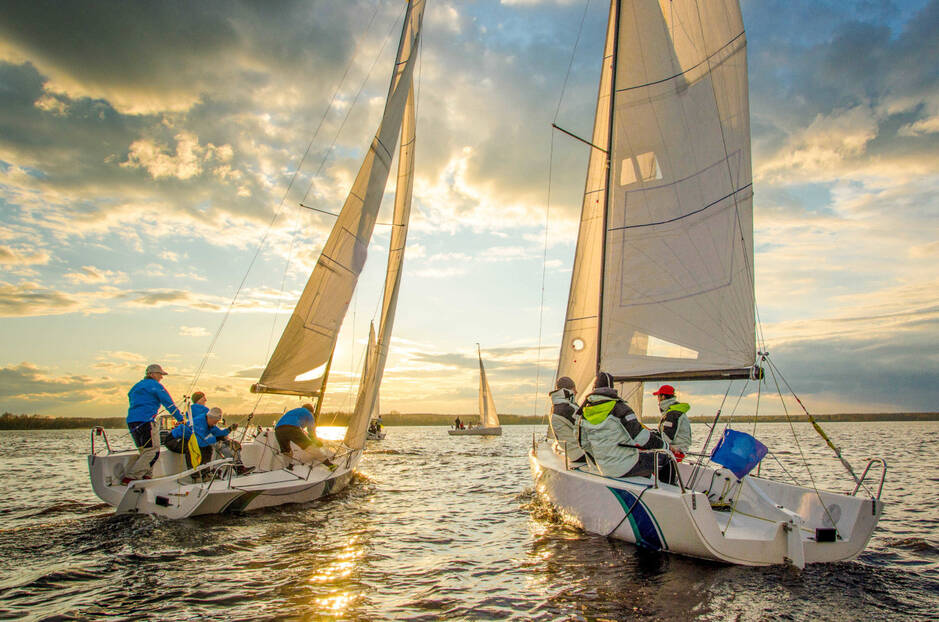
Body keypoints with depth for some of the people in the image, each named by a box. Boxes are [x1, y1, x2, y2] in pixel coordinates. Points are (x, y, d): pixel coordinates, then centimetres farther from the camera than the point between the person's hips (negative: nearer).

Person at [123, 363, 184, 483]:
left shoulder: (136, 386, 25)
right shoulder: (156, 385, 0)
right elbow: (169, 404, -2)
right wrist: (180, 418, 1)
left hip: (131, 421, 9)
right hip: (146, 421, -9)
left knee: (145, 452, 15)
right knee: (153, 452, -7)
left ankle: (143, 476, 3)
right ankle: (129, 478, -13)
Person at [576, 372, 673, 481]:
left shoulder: (585, 412, 3)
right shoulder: (618, 407, -16)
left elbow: (584, 444, 10)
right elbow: (640, 436, -18)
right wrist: (666, 446, -4)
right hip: (627, 467, -7)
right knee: (664, 458, 9)